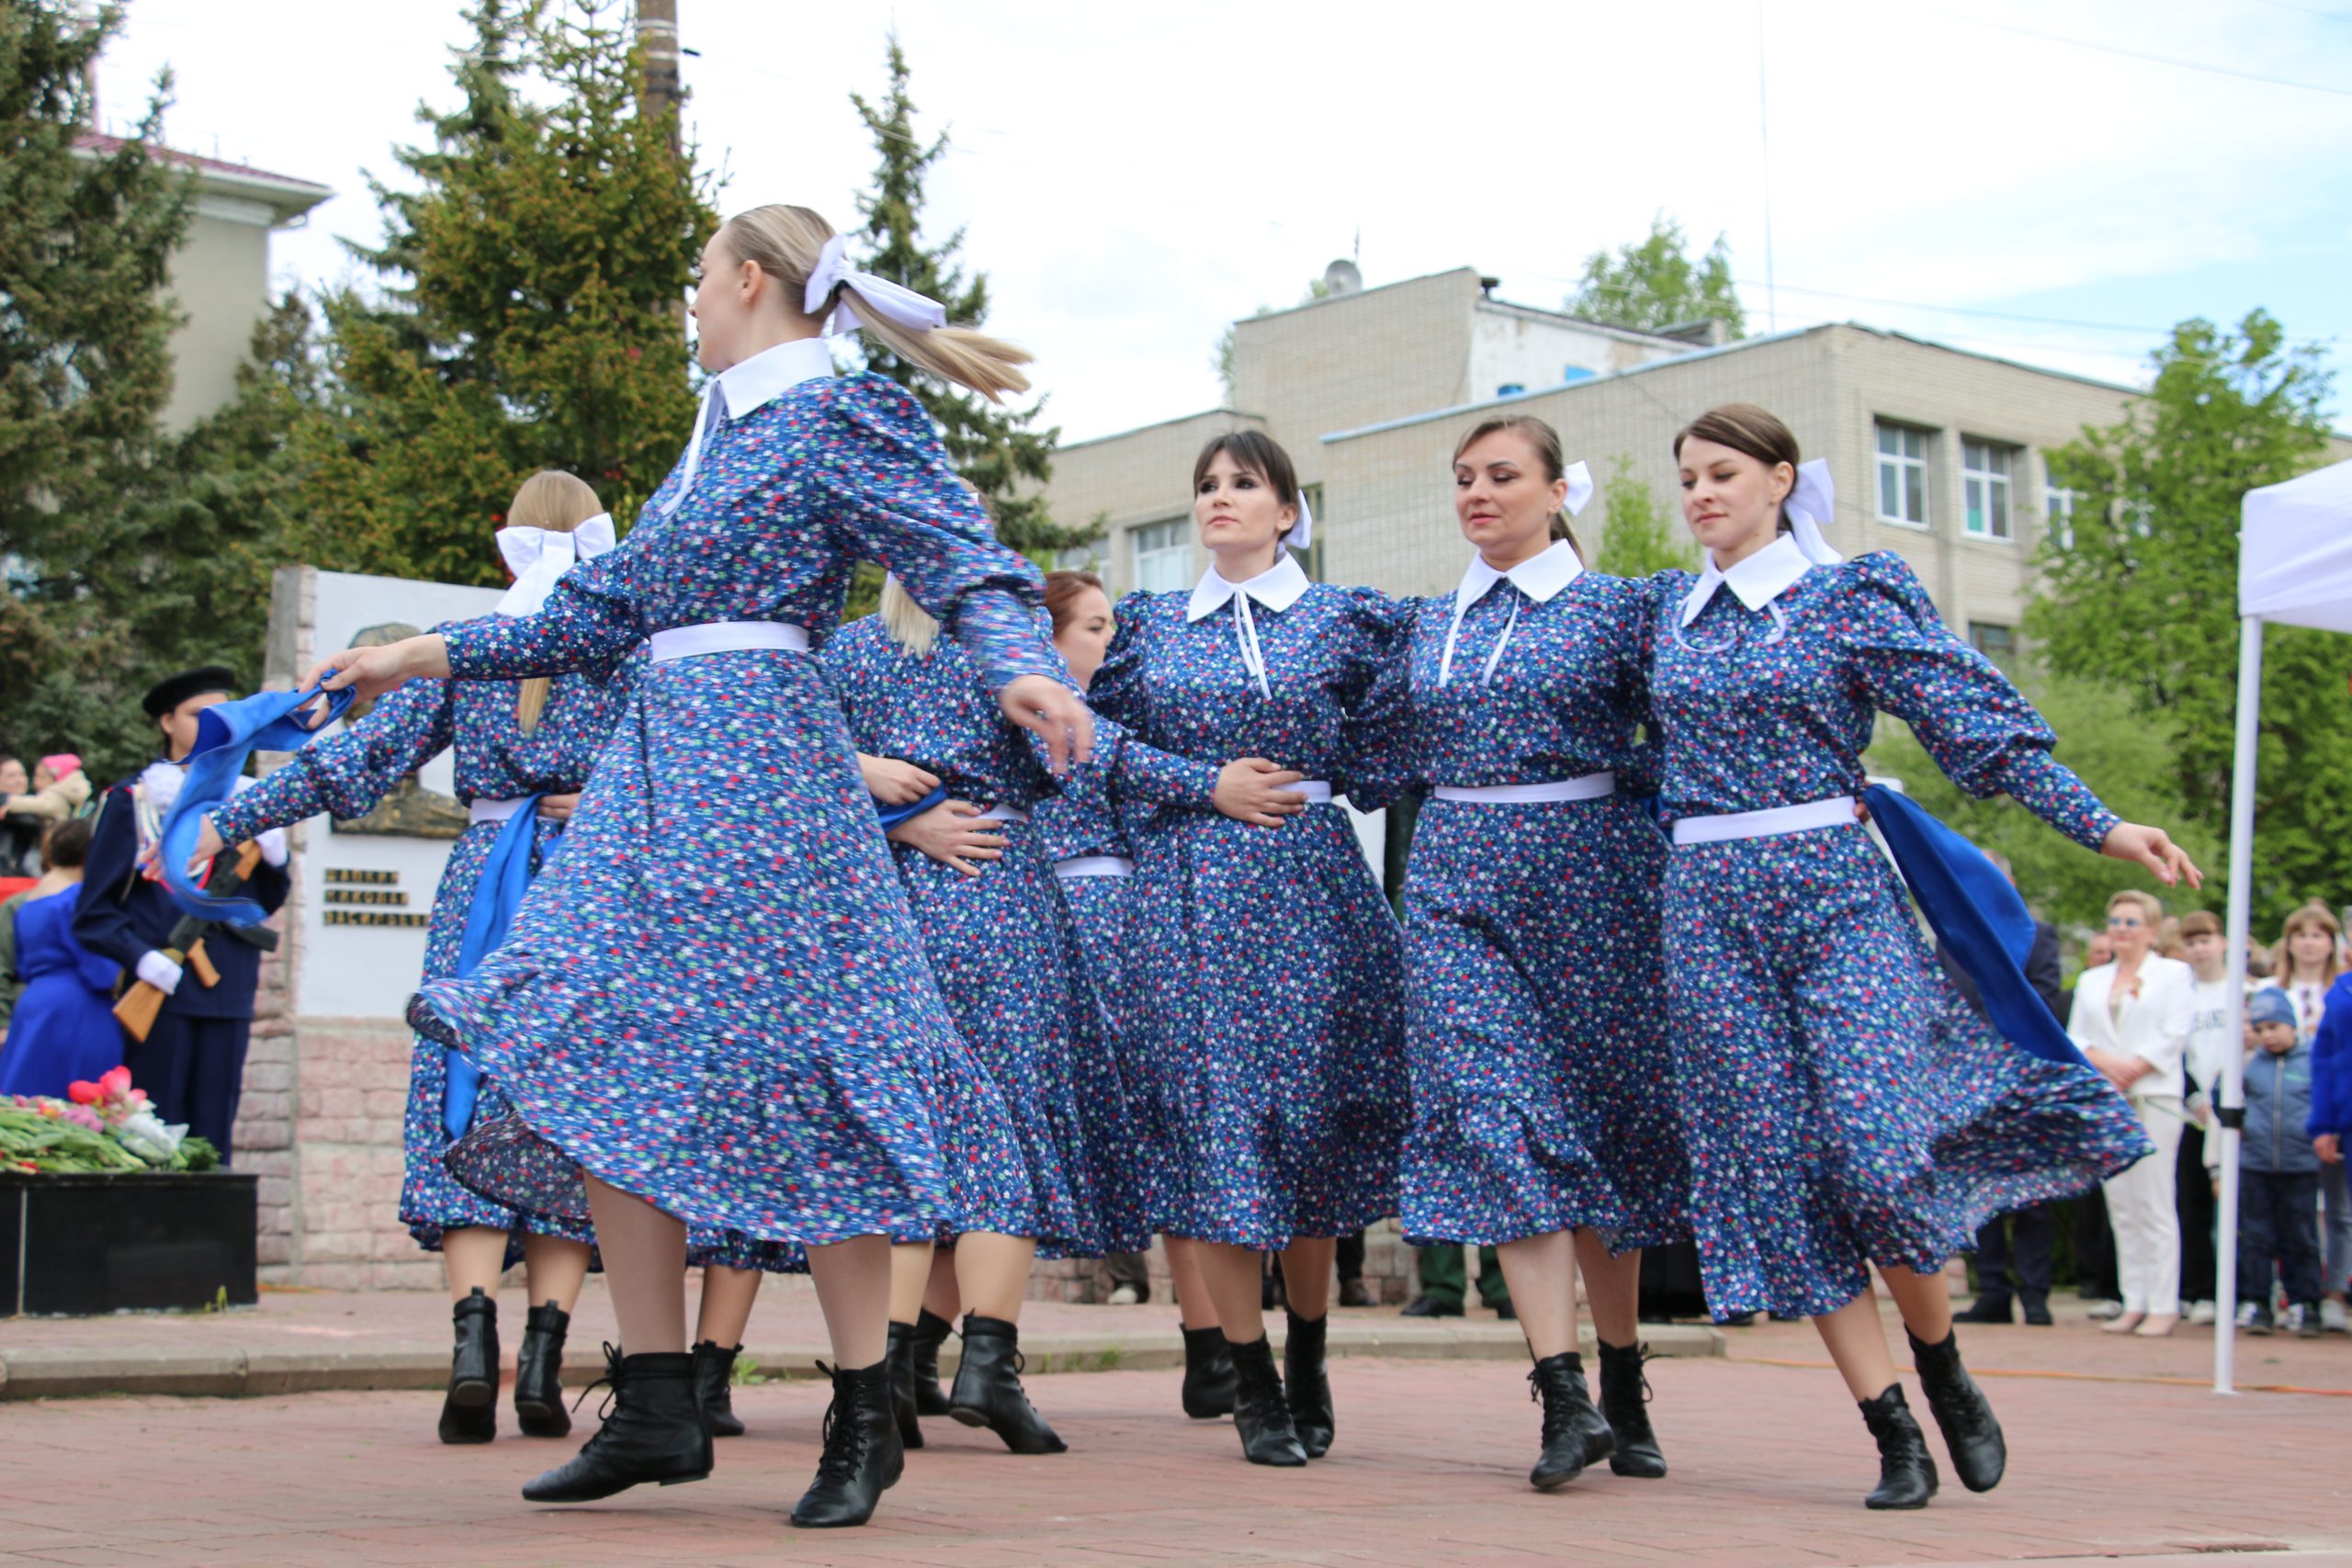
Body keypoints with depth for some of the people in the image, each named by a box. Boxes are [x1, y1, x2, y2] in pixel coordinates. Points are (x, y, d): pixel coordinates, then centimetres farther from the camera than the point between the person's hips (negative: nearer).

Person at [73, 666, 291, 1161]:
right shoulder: (131, 800, 4)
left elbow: (266, 902, 17)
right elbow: (95, 912, 1)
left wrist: (274, 857, -3)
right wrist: (141, 957, -16)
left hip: (227, 992, 4)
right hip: (159, 990, -4)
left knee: (213, 1136, 3)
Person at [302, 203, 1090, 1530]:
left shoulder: (839, 417, -1)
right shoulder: (717, 432, 22)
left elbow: (973, 563, -12)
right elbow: (602, 613, 27)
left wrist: (1022, 669, -33)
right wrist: (416, 657, 28)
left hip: (759, 756, -8)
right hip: (658, 764, 8)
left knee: (792, 1074, -9)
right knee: (604, 1068, 0)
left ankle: (868, 1419, 1)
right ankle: (657, 1407, 7)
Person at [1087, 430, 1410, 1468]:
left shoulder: (1345, 620, 8)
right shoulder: (1152, 624, 12)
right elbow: (1102, 731, 7)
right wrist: (1208, 784, -3)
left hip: (1311, 883, -1)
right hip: (1186, 890, 1)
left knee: (1312, 1109, 0)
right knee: (1211, 1117, -5)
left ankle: (1308, 1355, 20)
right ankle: (1253, 1389, 3)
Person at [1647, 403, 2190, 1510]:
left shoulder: (1852, 596, 0)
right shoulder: (1666, 609, 12)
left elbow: (1979, 725, -3)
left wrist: (2102, 827, -9)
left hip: (1833, 889, -3)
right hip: (1707, 907, 4)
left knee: (1878, 1148, -14)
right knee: (1776, 1161, -3)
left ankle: (1945, 1373, 14)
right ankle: (1892, 1432, 2)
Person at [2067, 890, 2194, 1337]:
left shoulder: (2174, 974, 7)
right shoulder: (2091, 980, 20)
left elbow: (2175, 1033, -4)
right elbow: (2074, 1036, 11)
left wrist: (2134, 1067, -13)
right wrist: (2104, 1061, -8)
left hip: (2154, 1096, -5)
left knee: (2154, 1203, -9)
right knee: (2120, 1204, 3)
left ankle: (2163, 1306, -8)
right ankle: (2133, 1303, 6)